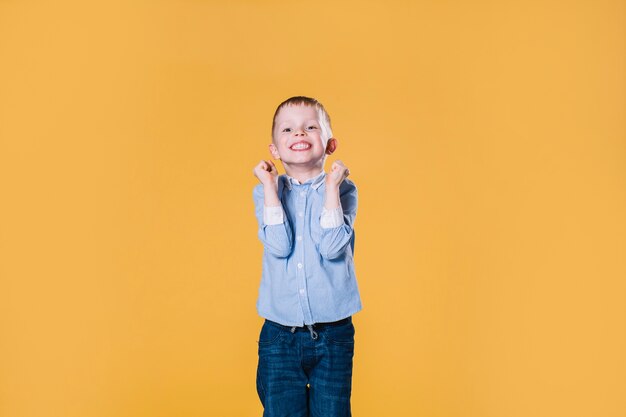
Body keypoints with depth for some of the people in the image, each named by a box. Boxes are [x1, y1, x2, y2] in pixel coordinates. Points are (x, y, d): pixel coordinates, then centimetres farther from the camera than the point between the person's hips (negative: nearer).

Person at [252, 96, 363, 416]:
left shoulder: (342, 190, -2)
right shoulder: (266, 191, 0)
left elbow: (332, 247, -18)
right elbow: (279, 246, -16)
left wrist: (331, 186, -17)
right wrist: (271, 186, -15)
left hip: (333, 335, 0)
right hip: (279, 335, 1)